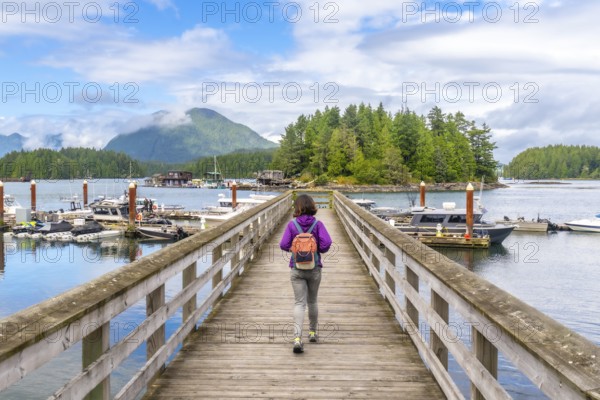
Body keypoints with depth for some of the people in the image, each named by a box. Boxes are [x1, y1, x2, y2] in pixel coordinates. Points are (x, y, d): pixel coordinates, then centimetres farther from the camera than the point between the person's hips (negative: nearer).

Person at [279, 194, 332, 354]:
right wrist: (318, 250, 4)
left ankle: (297, 337, -18)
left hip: (296, 269, -1)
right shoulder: (318, 224, -7)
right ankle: (312, 332, 33)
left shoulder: (292, 225, -7)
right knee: (312, 301, 18)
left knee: (299, 303, -2)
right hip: (314, 268, 1)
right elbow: (326, 243, -17)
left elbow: (283, 245, -12)